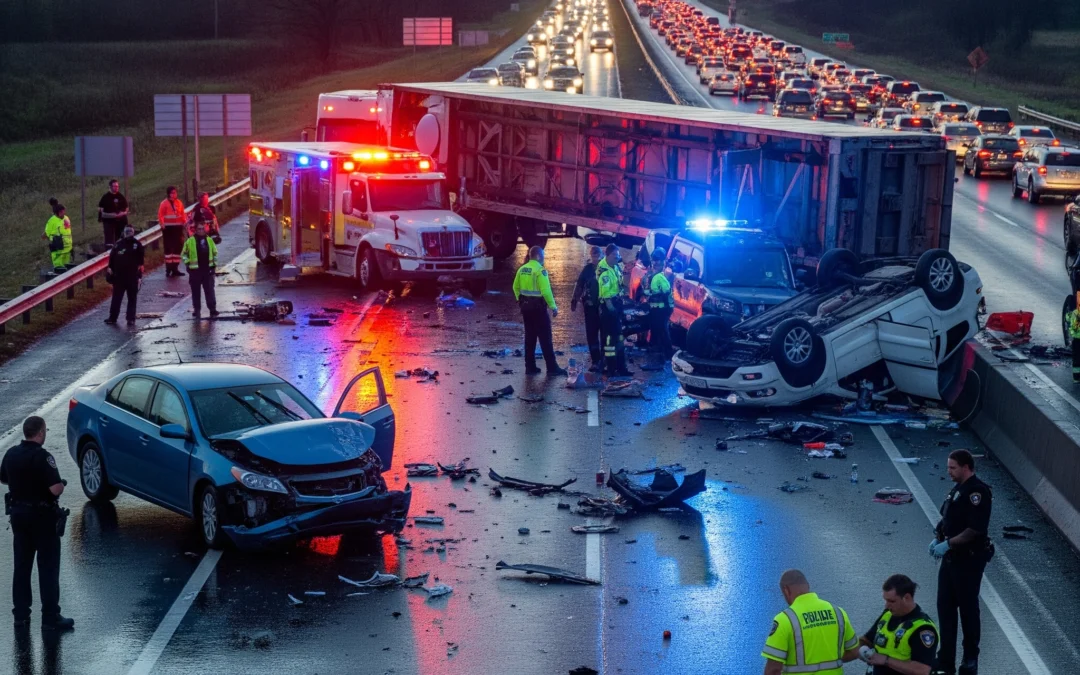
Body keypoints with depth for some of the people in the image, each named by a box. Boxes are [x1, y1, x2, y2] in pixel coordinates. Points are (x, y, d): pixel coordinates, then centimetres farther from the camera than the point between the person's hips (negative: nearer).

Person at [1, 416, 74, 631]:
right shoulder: (42, 456, -21)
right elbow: (56, 489, -26)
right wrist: (61, 484, -5)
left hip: (18, 514, 7)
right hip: (42, 516, -7)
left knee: (22, 566, 14)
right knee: (48, 568, 0)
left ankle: (21, 614, 18)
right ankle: (50, 617, 2)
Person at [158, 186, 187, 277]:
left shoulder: (179, 203, 8)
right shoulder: (164, 203, -7)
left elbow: (182, 214, 12)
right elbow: (160, 215, -12)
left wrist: (185, 222, -1)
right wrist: (162, 224, -26)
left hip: (178, 227, 5)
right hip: (168, 228, -5)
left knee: (178, 247, 9)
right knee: (168, 248, -3)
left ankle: (175, 268, 18)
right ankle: (168, 269, 1)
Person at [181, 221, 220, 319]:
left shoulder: (209, 240, 7)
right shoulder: (190, 241, -2)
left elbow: (215, 253, 17)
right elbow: (184, 254, 6)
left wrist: (214, 265, 10)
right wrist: (188, 264, -3)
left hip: (208, 270, 2)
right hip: (195, 270, -2)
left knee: (210, 290, 0)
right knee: (195, 291, 4)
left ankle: (212, 309, 2)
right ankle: (197, 310, 12)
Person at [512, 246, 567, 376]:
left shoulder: (522, 269, 8)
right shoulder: (540, 270, -16)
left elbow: (516, 287, 14)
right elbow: (546, 291, -20)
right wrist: (553, 307, -14)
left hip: (525, 306, 7)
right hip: (538, 306, -7)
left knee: (530, 337, 12)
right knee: (545, 338, -3)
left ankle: (530, 367, 13)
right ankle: (552, 368, -2)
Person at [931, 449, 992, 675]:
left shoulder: (977, 492, -18)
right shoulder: (957, 489, 11)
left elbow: (975, 529, -24)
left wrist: (948, 543, -21)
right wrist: (938, 539, 3)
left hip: (969, 559, -9)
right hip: (951, 557, 9)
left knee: (968, 608, 3)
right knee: (945, 606, 10)